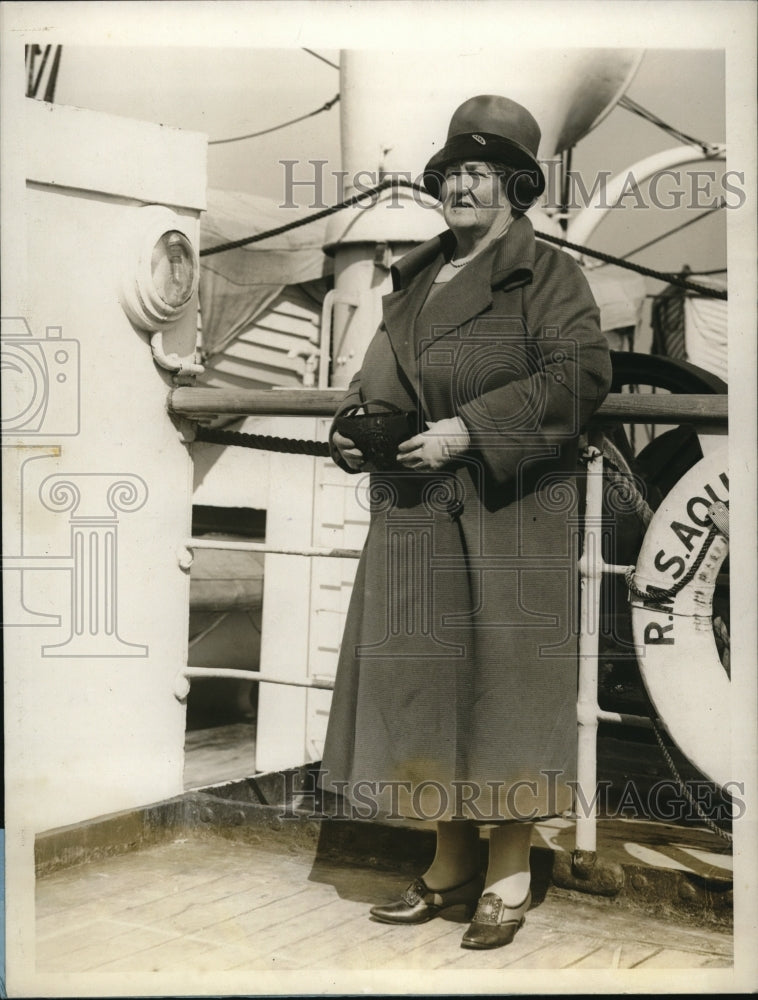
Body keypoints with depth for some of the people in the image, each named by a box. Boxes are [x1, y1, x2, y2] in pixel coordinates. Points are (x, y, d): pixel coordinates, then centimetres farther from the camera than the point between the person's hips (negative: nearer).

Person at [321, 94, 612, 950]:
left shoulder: (545, 274, -3)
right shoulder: (413, 279, 16)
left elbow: (580, 372, -16)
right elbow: (377, 376, 23)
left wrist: (469, 431, -21)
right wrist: (352, 428, 1)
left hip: (506, 519, -6)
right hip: (414, 516, 7)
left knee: (504, 680, 0)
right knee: (425, 679, 9)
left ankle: (510, 873, 14)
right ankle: (450, 864, 24)